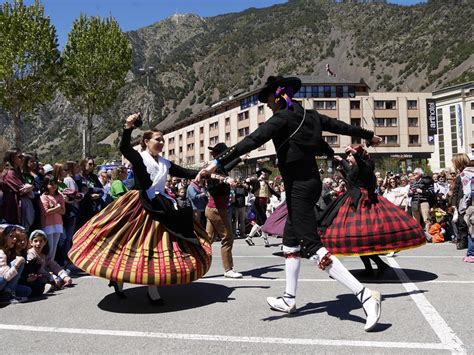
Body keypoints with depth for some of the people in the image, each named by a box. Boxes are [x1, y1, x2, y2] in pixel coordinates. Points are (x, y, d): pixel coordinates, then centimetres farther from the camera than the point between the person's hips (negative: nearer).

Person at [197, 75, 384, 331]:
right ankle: (289, 300, 26)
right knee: (291, 241, 16)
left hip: (298, 186, -9)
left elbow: (251, 141, -22)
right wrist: (369, 135, 40)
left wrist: (217, 163, -25)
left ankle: (365, 294, -13)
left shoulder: (282, 118, -11)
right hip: (309, 181, 9)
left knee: (312, 247, -10)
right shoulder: (308, 115, 12)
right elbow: (340, 126, 24)